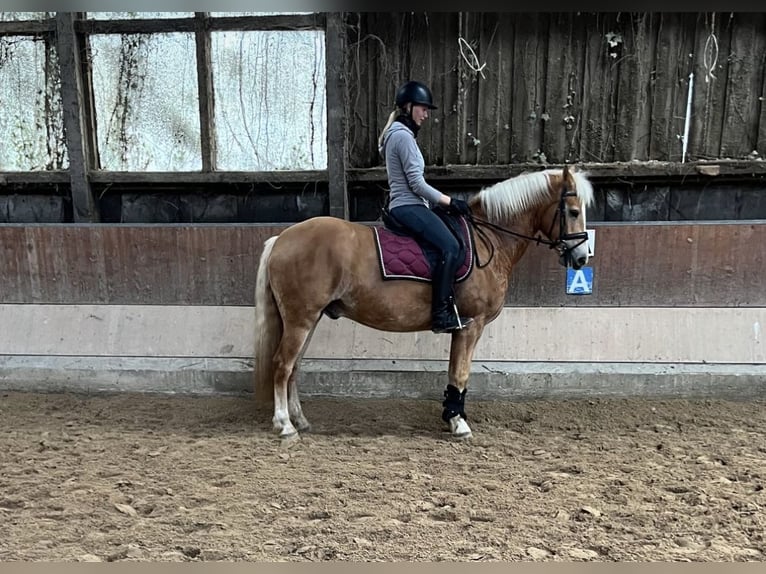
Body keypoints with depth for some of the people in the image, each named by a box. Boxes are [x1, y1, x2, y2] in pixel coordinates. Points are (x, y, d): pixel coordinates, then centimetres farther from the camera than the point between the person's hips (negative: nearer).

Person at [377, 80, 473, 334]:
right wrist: (449, 201, -9)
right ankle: (441, 315, -25)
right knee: (450, 246, -24)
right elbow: (416, 183, -17)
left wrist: (442, 201, 18)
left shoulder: (399, 134, 21)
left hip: (407, 206, 11)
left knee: (450, 246, 11)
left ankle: (447, 308, 10)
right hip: (408, 207, -11)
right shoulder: (403, 135, -11)